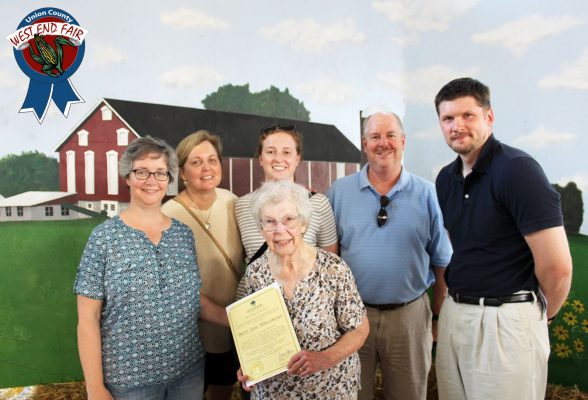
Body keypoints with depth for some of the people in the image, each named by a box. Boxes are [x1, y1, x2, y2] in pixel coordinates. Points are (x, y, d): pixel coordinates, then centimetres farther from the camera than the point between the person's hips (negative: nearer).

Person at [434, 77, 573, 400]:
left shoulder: (517, 169, -15)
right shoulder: (446, 178, 8)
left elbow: (557, 265, -17)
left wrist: (540, 312, -1)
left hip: (506, 321, -7)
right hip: (454, 313, 7)